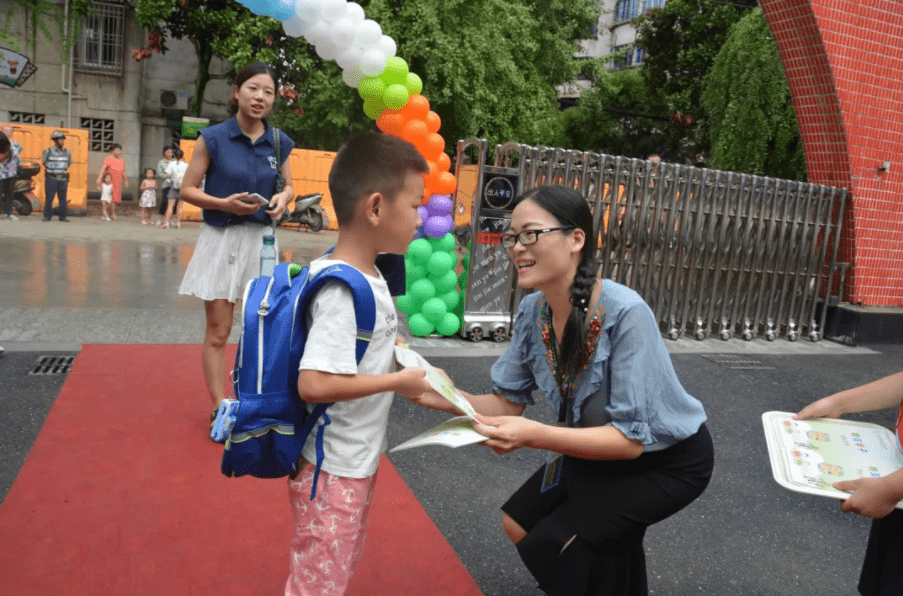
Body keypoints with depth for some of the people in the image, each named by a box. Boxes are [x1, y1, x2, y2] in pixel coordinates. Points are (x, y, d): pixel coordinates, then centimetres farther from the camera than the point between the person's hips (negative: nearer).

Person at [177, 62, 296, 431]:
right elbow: (187, 190, -3)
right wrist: (224, 203, -19)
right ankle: (219, 409, 13)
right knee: (218, 332, 2)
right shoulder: (213, 138, -7)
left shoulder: (279, 143, 2)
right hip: (221, 239, -3)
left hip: (261, 239, 3)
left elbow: (287, 185, 17)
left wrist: (282, 199, -6)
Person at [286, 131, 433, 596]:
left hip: (358, 460, 9)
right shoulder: (343, 289, -27)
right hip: (332, 469, -9)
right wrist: (397, 382, -24)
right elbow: (314, 384, -33)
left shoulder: (366, 273, 0)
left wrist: (393, 356, 0)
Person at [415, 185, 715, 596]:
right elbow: (508, 402, -8)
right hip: (605, 446, 7)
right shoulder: (532, 311, -14)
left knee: (549, 546, -15)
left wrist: (535, 435, -44)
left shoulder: (625, 314, -34)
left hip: (667, 459, -6)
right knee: (518, 524, 11)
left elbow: (630, 439, -31)